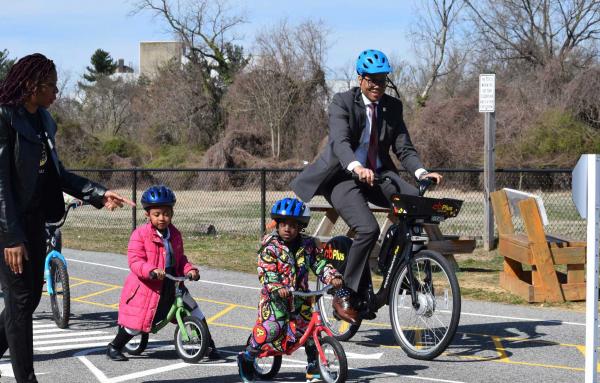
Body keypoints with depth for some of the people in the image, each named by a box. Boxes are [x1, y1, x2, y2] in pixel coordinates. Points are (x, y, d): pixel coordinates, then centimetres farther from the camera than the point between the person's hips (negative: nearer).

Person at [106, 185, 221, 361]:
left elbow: (180, 259, 18)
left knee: (196, 314, 0)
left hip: (172, 284, 5)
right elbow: (135, 261, -19)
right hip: (147, 287, -5)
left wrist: (190, 269, -3)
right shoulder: (140, 235, -11)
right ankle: (114, 347, 21)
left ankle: (209, 345, 15)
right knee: (136, 323, -2)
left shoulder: (175, 234, 9)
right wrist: (152, 271, -36)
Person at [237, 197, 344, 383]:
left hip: (299, 297, 4)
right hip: (274, 297, -4)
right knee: (272, 328, -15)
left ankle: (313, 367, 14)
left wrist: (333, 277, -17)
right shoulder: (270, 247, -9)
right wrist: (278, 288, -35)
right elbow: (266, 273, -18)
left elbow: (320, 264, 2)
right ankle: (247, 358, 9)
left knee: (309, 326, -4)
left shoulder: (308, 245, 4)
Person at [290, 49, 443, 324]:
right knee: (368, 229, -29)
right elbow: (340, 141, -26)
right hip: (343, 176, -5)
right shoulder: (342, 102, -10)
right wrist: (357, 168, -47)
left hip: (378, 174, 5)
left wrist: (422, 173, -21)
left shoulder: (393, 107, 6)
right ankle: (345, 295, -13)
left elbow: (403, 148, 0)